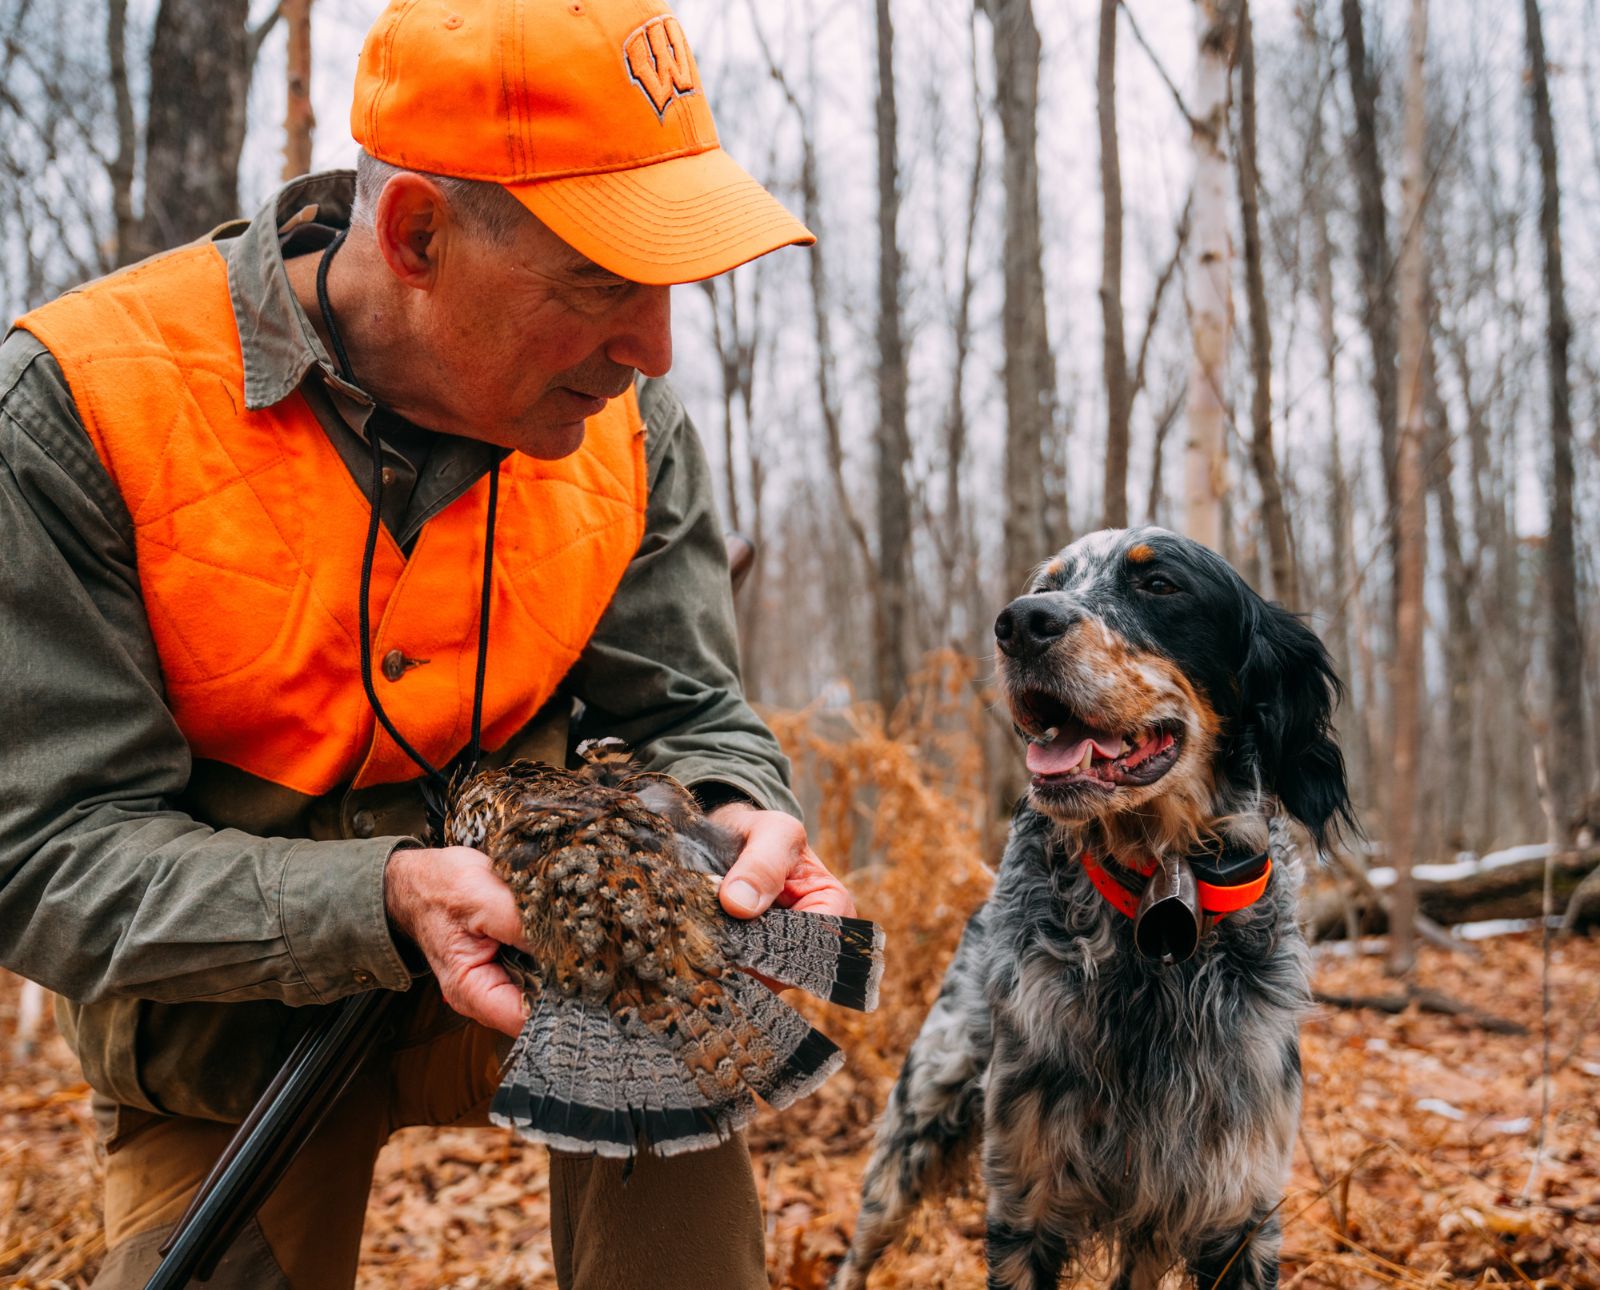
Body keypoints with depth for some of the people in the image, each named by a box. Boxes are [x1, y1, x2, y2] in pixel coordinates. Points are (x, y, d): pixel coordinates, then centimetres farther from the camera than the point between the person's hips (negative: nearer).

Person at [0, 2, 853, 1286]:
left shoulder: (625, 419, -11)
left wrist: (738, 819, -30)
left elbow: (679, 715, -5)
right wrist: (387, 901, -40)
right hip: (228, 1022, -1)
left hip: (522, 938, 1)